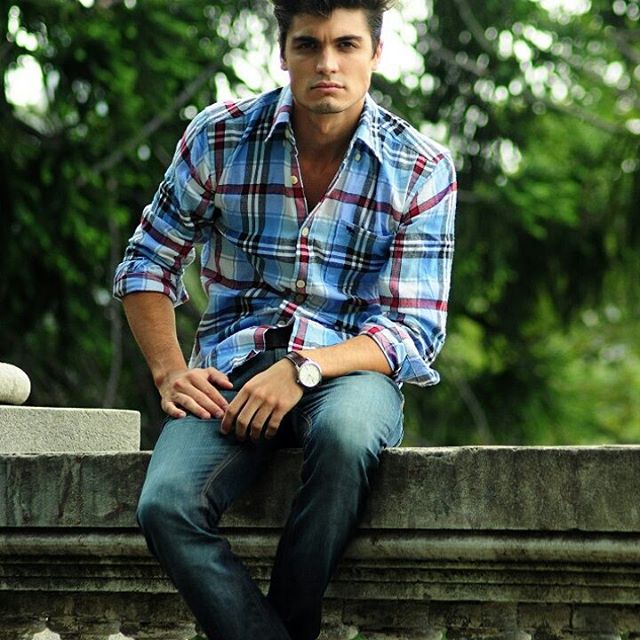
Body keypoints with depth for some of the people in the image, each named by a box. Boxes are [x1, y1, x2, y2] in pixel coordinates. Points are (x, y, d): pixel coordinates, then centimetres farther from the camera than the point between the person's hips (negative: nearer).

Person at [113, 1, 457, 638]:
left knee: (346, 429, -39)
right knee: (166, 504, -30)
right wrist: (169, 371, -5)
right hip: (232, 371, 1)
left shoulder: (422, 170, -2)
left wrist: (306, 370, -21)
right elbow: (147, 263, 12)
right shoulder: (219, 137, 2)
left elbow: (413, 333, -5)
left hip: (350, 370, -1)